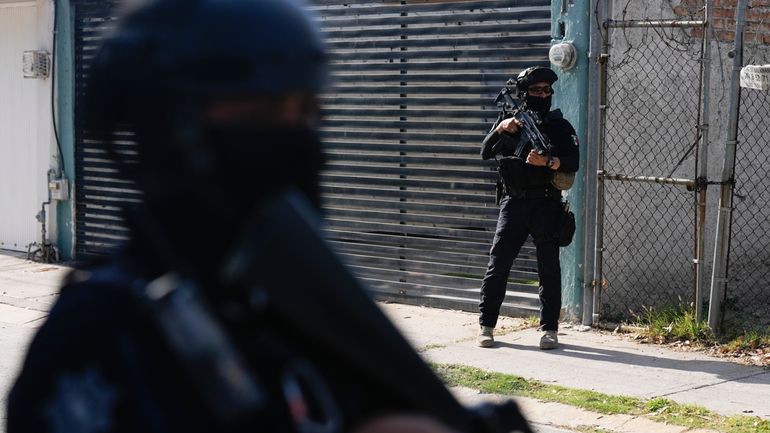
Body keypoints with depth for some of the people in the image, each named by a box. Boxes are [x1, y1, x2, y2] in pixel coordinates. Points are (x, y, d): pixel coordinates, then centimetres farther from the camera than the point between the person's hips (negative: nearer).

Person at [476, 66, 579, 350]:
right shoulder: (510, 121, 11)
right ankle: (486, 326, 4)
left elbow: (573, 163, -3)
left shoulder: (559, 126, 7)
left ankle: (550, 329, 5)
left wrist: (547, 162, -20)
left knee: (549, 267, -1)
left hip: (546, 204, -1)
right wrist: (501, 129, -14)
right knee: (498, 263, -2)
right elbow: (486, 153, 1)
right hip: (513, 202, 1)